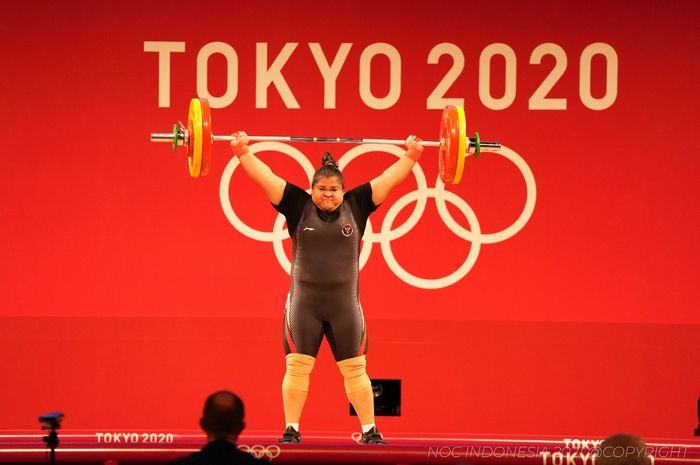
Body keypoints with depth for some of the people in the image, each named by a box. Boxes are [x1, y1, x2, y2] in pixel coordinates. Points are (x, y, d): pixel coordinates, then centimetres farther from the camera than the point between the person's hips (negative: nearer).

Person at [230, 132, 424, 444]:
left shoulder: (355, 207, 3)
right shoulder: (299, 206, 0)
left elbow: (388, 179, 6)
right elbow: (264, 176, -2)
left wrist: (412, 154, 4)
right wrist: (242, 150, -6)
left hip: (345, 305, 1)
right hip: (304, 303, -1)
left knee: (355, 369, 5)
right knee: (297, 366, -1)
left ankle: (370, 430, 10)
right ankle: (291, 430, 5)